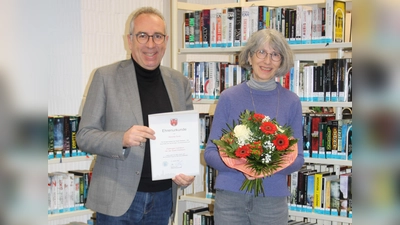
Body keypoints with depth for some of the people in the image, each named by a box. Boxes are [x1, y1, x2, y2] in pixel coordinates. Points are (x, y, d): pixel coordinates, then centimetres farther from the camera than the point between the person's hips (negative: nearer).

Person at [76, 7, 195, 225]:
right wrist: (123, 139, -23)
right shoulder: (106, 77, -5)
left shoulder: (180, 82, 6)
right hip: (117, 199, -3)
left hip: (163, 198, 4)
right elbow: (85, 135, -5)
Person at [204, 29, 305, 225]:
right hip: (230, 197, -1)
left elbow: (297, 158, 3)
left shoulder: (291, 102, 0)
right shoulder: (229, 97, -2)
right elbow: (210, 152, 0)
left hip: (273, 200, 1)